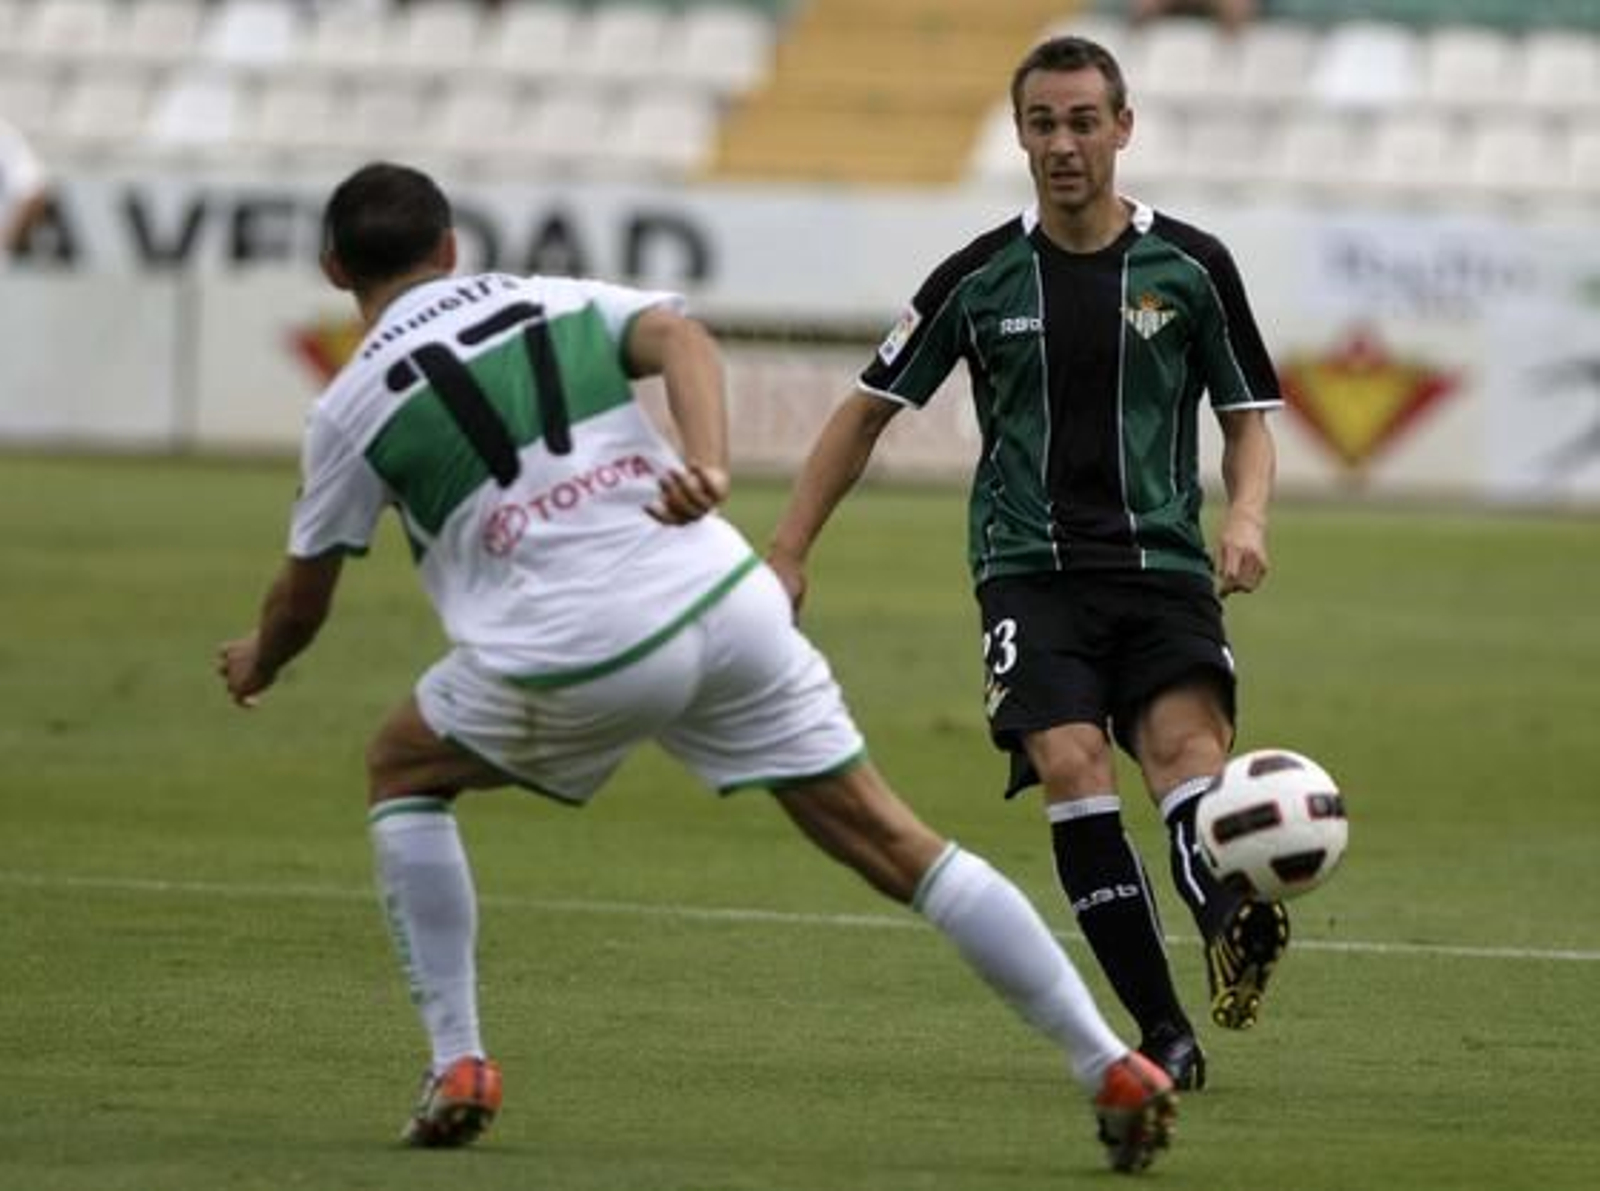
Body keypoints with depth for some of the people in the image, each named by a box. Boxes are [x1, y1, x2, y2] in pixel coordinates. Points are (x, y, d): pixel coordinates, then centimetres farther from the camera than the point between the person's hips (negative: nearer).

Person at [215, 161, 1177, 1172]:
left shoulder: (352, 407, 11)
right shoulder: (557, 301, 19)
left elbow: (303, 601, 21)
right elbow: (682, 338, -2)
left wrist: (256, 665, 43)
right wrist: (710, 465, -18)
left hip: (578, 654, -3)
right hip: (723, 596, 3)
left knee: (403, 772, 25)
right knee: (892, 842, 8)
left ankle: (458, 1067, 16)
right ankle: (1112, 1067, 1)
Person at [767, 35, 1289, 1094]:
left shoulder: (1191, 267, 5)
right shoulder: (982, 278, 6)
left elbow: (1249, 420, 13)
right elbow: (868, 412, 15)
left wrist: (1246, 516, -8)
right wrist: (788, 554, 11)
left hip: (1163, 563, 0)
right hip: (1031, 569, 0)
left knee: (1187, 738, -27)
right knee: (1071, 760, -23)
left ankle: (1230, 933, -54)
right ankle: (1163, 1032, -21)